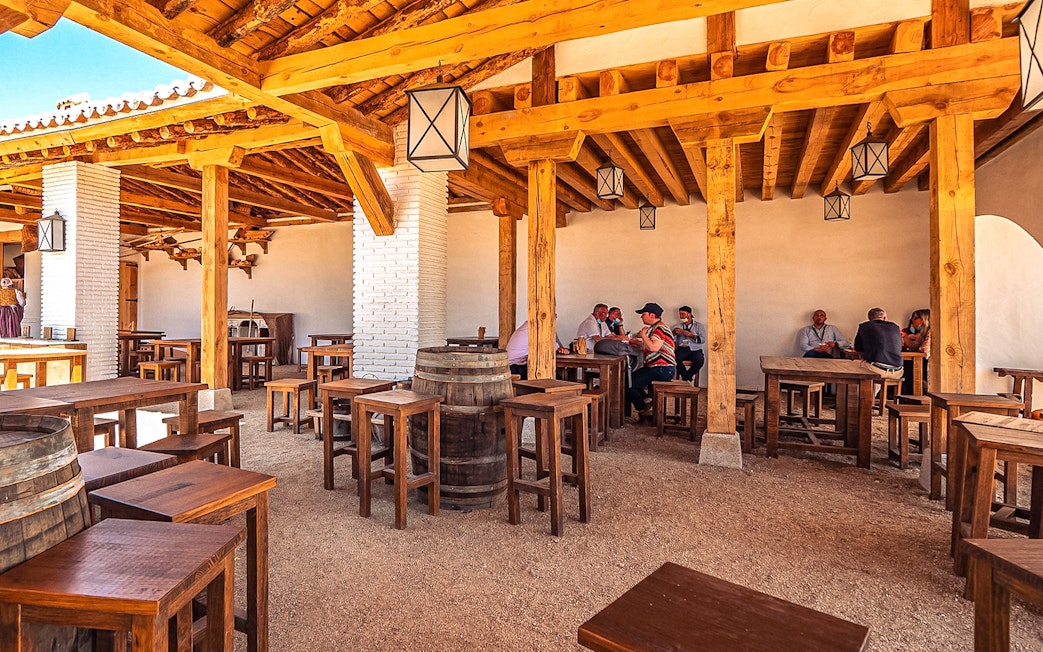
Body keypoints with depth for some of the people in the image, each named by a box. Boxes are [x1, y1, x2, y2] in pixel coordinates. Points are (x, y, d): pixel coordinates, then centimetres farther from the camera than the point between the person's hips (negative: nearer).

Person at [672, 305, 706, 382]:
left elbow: (702, 340, -2)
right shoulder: (677, 326, 20)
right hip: (682, 349, 1)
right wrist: (675, 332, -12)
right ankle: (688, 379, -16)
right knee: (676, 358, -34)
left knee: (700, 360, -34)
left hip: (695, 350, -1)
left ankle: (685, 377, -11)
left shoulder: (699, 326, 14)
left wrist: (691, 335, -14)